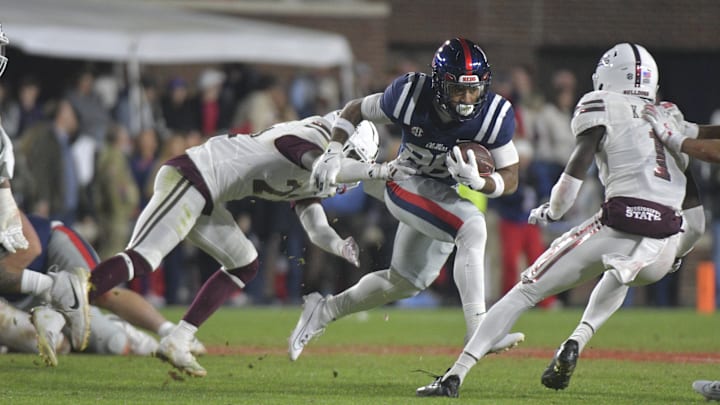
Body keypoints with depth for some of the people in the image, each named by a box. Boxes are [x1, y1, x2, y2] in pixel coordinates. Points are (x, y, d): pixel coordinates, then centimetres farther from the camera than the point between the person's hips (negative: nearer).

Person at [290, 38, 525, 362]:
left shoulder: (495, 115, -22)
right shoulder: (411, 95, -26)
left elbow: (510, 179, -14)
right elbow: (355, 110, -8)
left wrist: (477, 182, -34)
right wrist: (333, 154, -20)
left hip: (444, 194, 5)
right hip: (407, 184, -5)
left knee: (405, 283, 16)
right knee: (473, 230, -30)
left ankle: (325, 310, 36)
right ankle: (477, 330, -33)